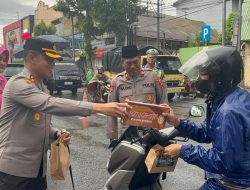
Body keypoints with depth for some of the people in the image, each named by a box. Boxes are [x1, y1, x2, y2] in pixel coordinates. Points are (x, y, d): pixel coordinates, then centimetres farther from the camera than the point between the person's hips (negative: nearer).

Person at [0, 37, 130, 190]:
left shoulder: (42, 88, 13)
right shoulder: (18, 83, -15)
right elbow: (50, 104, -31)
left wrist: (57, 134, -2)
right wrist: (98, 107, -36)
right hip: (14, 168, -8)